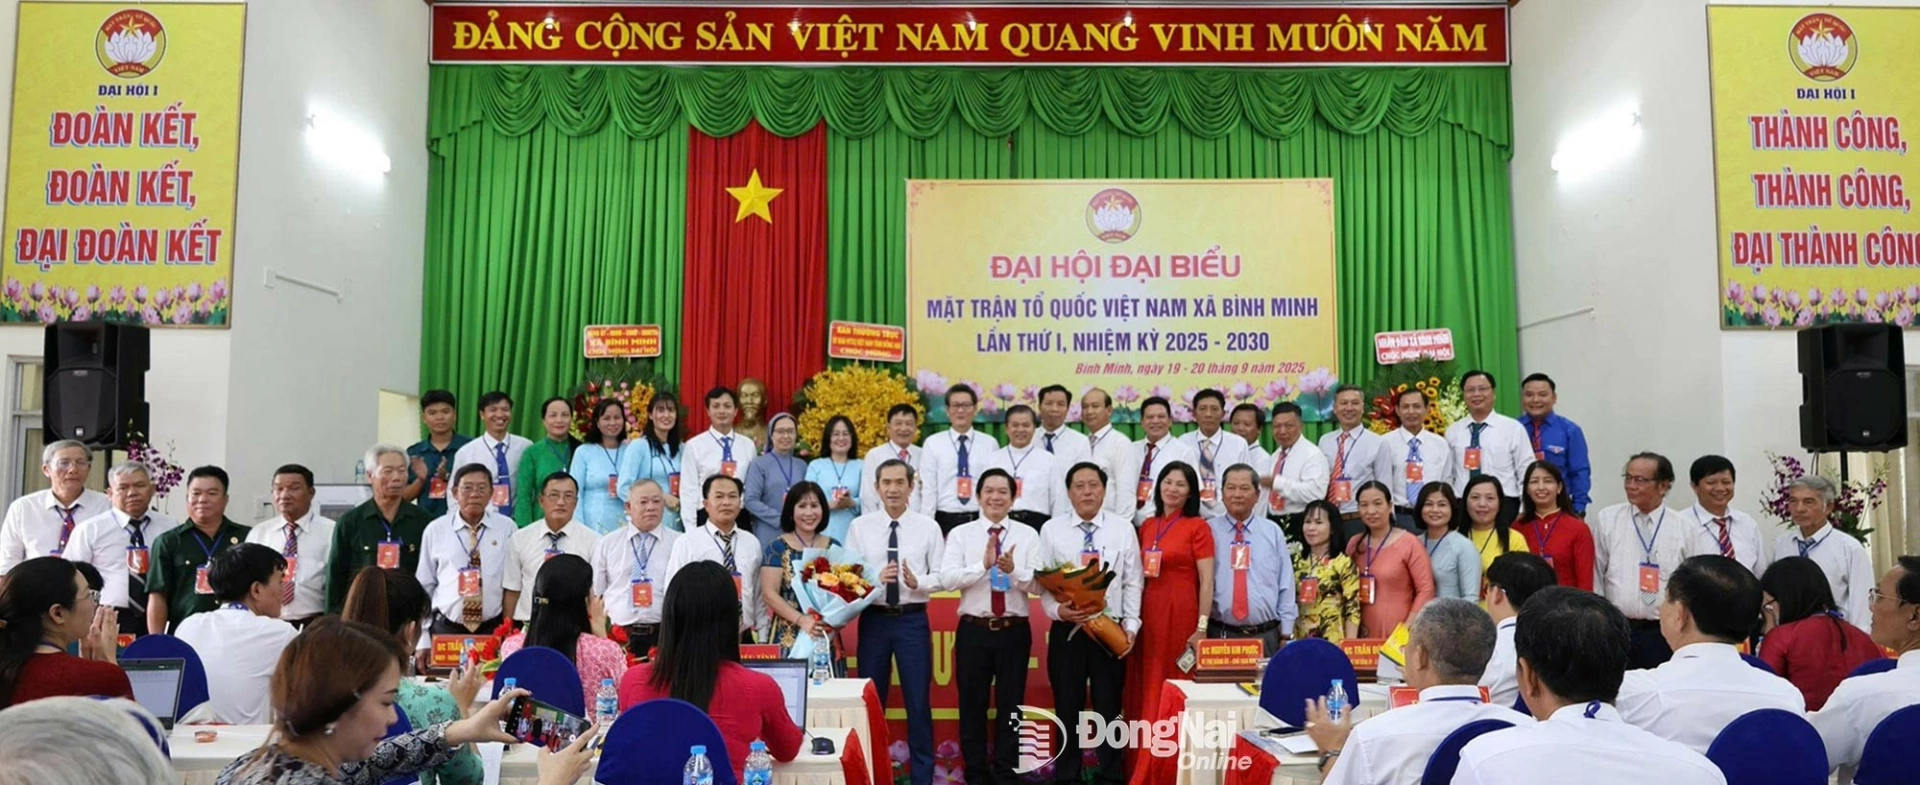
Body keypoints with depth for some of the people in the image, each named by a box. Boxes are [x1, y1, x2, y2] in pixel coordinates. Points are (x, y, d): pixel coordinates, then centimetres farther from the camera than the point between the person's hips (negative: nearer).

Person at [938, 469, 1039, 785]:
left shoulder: (1028, 535, 2)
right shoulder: (960, 534, 0)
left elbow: (1038, 584, -7)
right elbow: (947, 579, -12)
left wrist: (1013, 571, -25)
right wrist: (984, 564, -24)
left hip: (1015, 630, 0)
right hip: (973, 630, 0)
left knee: (1010, 705, 9)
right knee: (972, 705, 9)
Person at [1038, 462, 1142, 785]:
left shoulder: (1123, 528, 2)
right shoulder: (1051, 530, 2)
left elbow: (1133, 582, 2)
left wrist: (1131, 623, -6)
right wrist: (1058, 610, -17)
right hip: (1066, 631, 0)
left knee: (1109, 708, 9)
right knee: (1068, 709, 9)